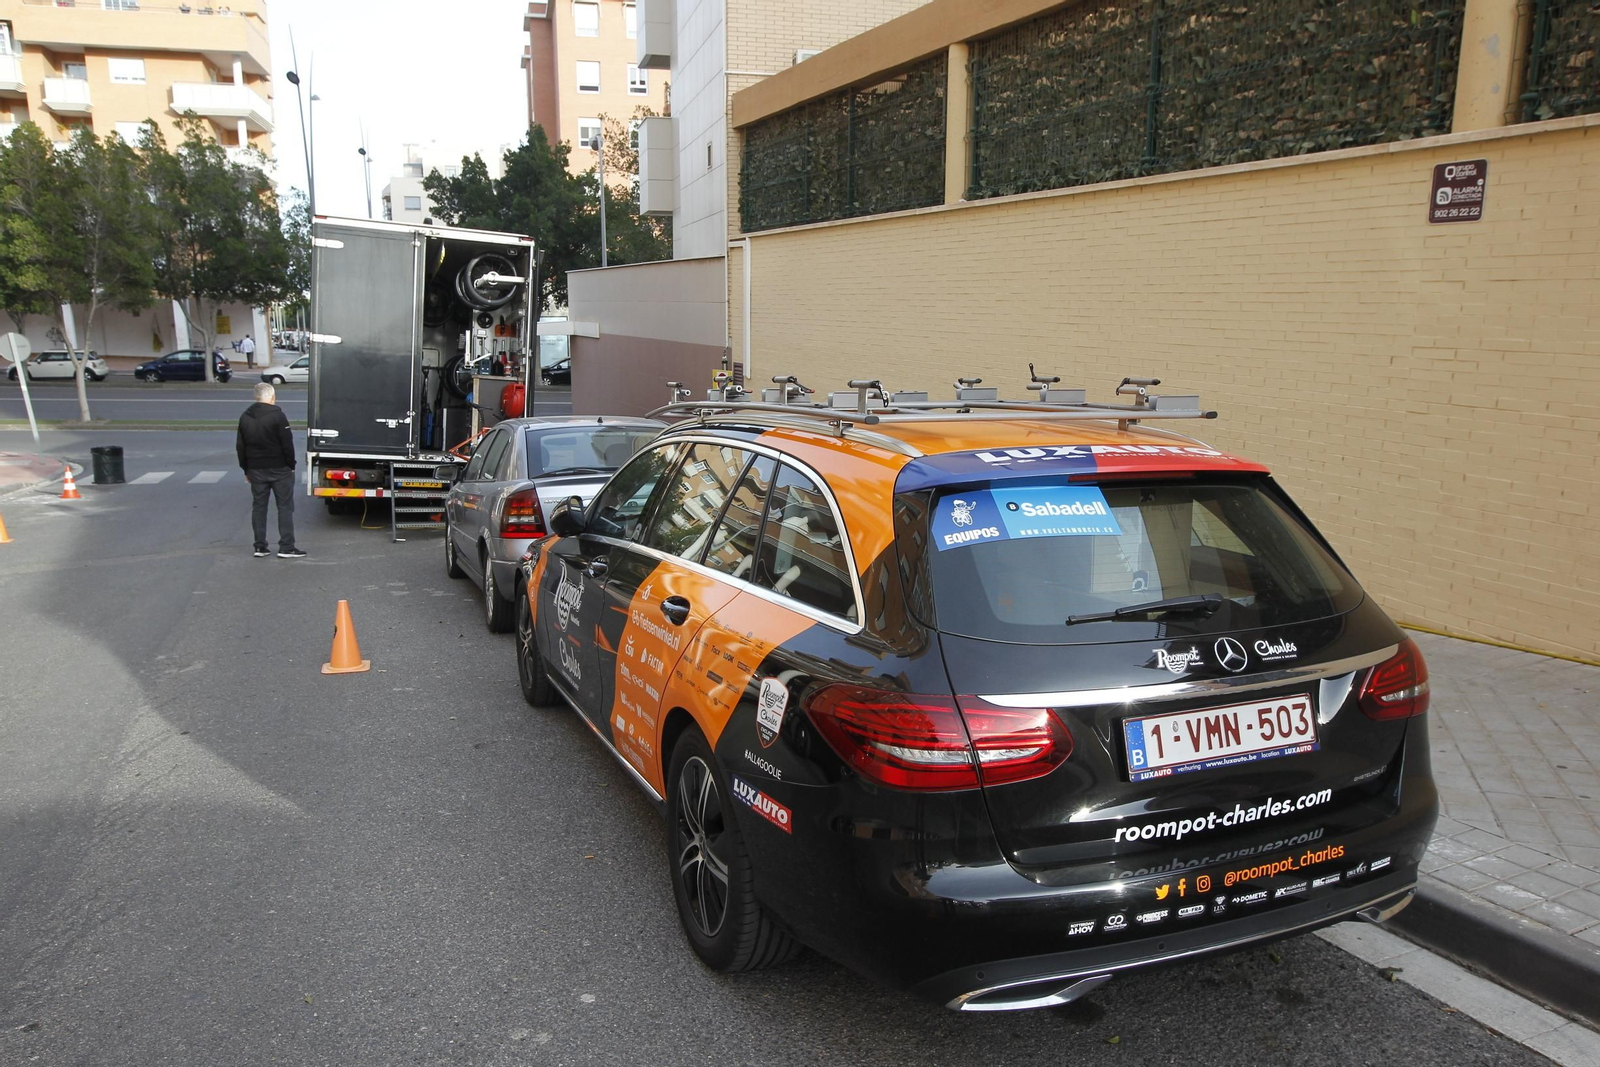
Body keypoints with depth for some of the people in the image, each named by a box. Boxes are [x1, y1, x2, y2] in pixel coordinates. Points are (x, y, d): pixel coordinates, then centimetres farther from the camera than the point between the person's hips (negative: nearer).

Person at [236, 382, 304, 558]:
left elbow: (240, 447, 12)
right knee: (285, 506, -1)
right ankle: (286, 547, -3)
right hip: (279, 469, -5)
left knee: (258, 506, 11)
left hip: (256, 470, 6)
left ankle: (260, 547, 12)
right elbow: (287, 444, -14)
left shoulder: (245, 417, 8)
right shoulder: (277, 415, -13)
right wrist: (291, 465, -3)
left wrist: (246, 469, 18)